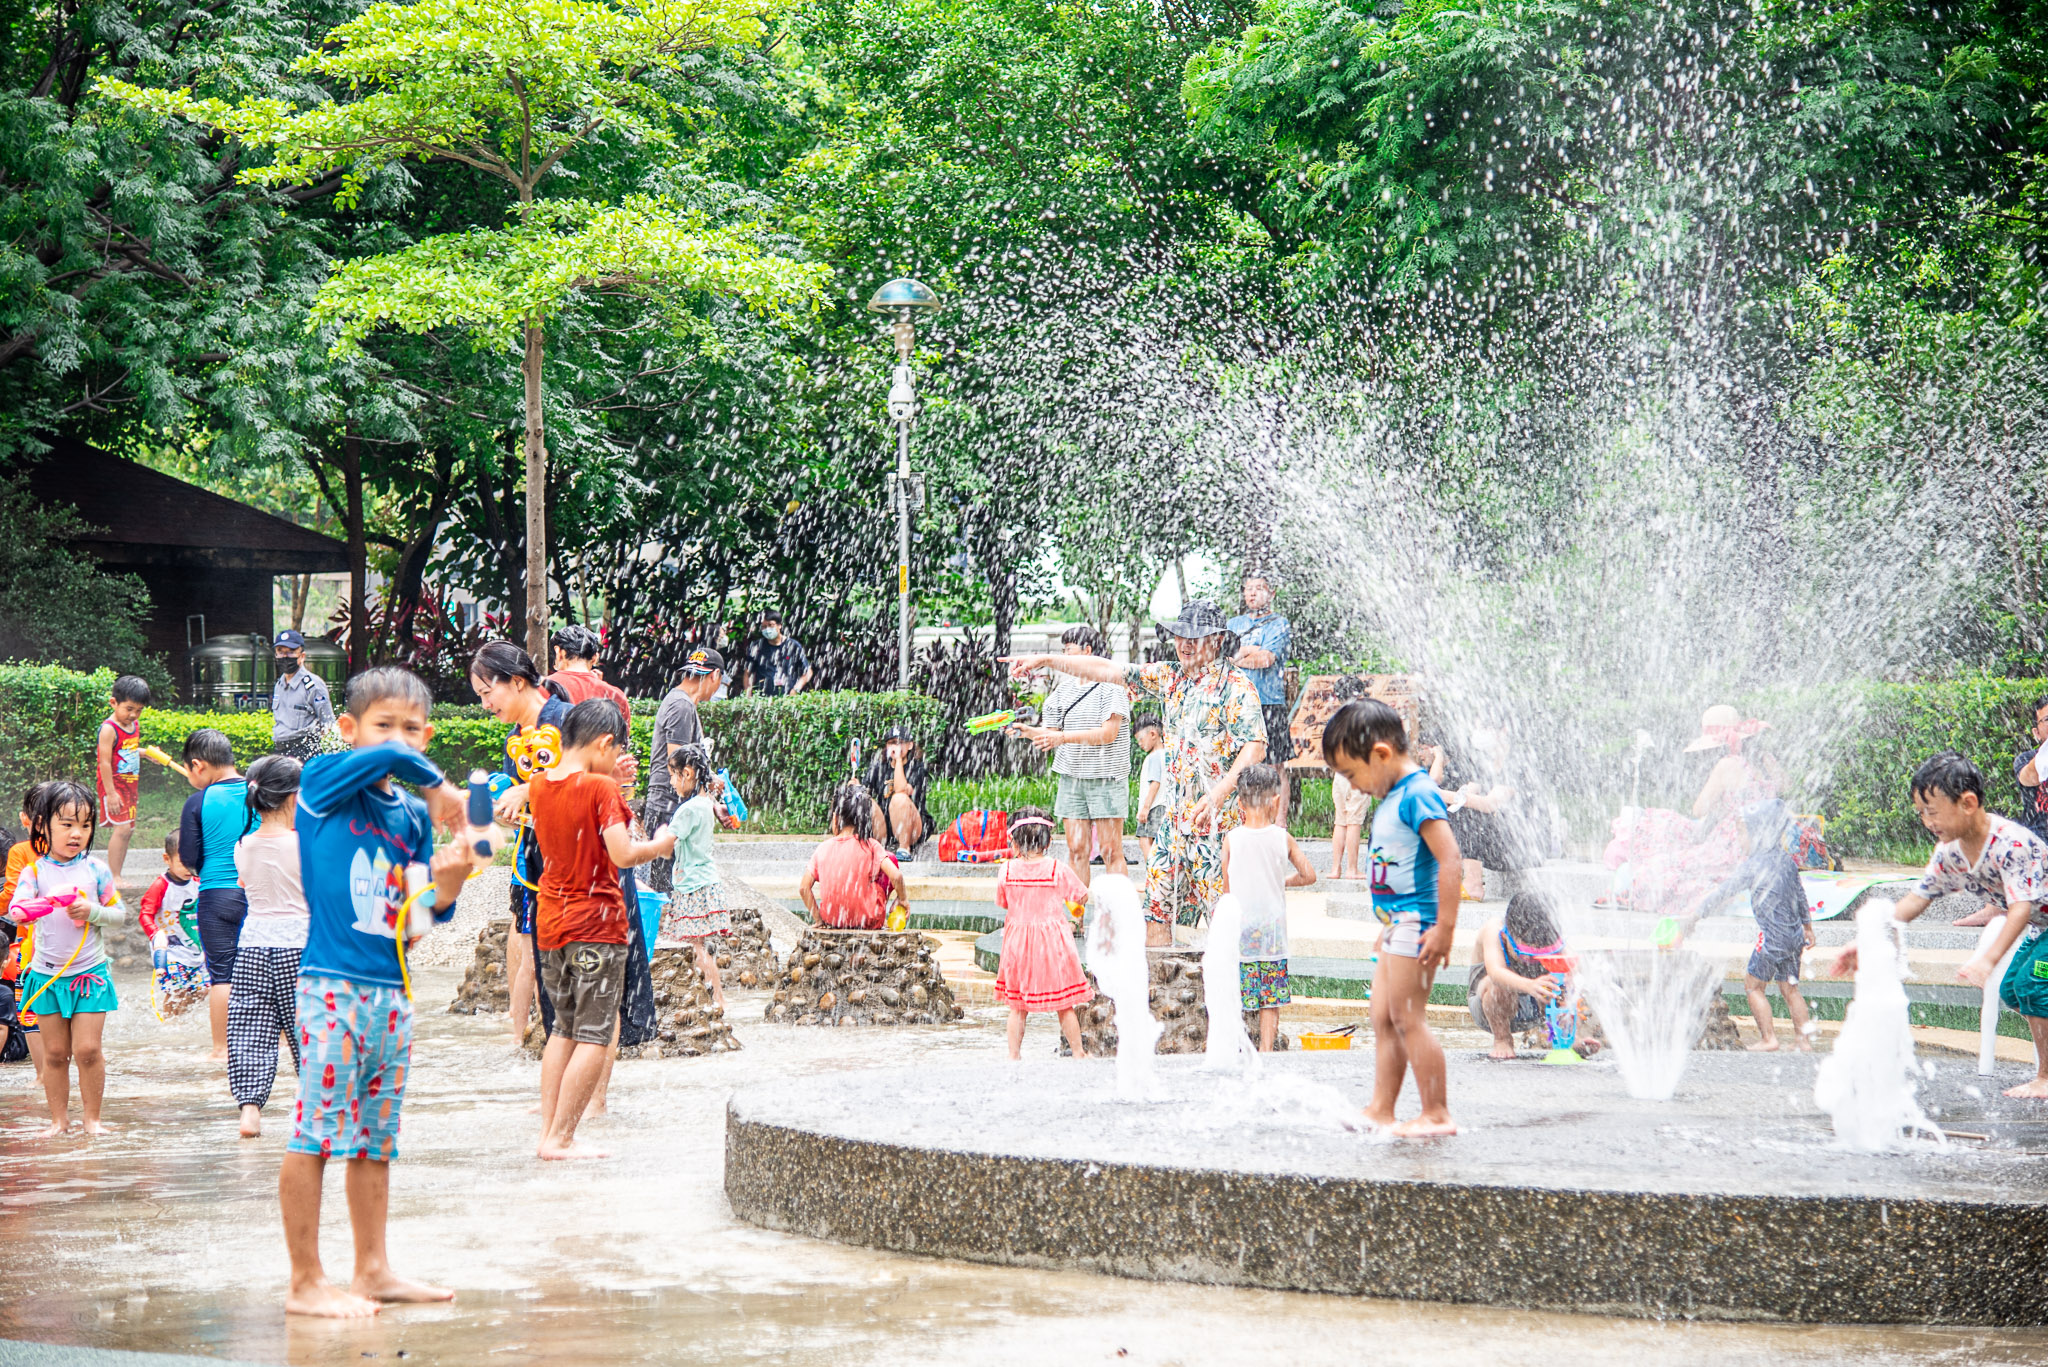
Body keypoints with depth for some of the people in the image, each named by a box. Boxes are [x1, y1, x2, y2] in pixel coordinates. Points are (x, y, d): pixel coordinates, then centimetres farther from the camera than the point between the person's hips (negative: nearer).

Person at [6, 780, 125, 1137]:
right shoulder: (35, 871, -3)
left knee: (87, 1049, -5)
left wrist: (92, 911, -15)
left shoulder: (95, 869, -2)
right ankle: (59, 1118, 17)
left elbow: (119, 912, 5)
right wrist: (29, 908, -39)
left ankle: (92, 1118, 7)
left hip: (90, 972, -1)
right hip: (47, 974, 1)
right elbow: (15, 909, -16)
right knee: (55, 1053, 6)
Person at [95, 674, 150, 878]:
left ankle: (117, 875, 16)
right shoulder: (109, 729, -16)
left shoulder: (135, 725, 10)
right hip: (114, 785, -9)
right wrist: (110, 793, -22)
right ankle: (114, 877, -13)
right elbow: (104, 762, -19)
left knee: (128, 830, 9)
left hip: (130, 784, 9)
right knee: (122, 829, -16)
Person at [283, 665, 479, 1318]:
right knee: (315, 1133, -6)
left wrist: (449, 880, -7)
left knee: (376, 1139, 13)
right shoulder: (322, 780, -4)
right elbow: (390, 758, -23)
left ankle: (373, 1269, 21)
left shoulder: (414, 815, 13)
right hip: (333, 985, -7)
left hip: (394, 990, 7)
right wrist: (439, 787, -8)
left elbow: (426, 911, 13)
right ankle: (306, 1283, -1)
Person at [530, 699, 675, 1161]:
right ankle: (560, 1139, -5)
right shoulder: (601, 789, -15)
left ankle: (547, 1131, 13)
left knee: (564, 1029, 17)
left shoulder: (540, 785, 6)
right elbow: (622, 854, -23)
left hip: (550, 923, 7)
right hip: (596, 923, -7)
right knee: (596, 1036, -1)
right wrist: (659, 845, -4)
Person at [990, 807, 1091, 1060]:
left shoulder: (1007, 870, -7)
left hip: (1017, 943, 1)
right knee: (1065, 1005, 10)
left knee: (1017, 1006, 12)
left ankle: (1014, 1054, 14)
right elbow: (1081, 897, 1)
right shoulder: (1058, 870, -11)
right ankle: (1077, 1051, 18)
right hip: (1053, 944, -1)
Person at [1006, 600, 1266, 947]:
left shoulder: (1235, 685, -9)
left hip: (1219, 819, -7)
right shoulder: (1170, 677, 13)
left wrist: (1218, 795, -29)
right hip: (1176, 816, 8)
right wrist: (1045, 660, 13)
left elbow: (1255, 747, -18)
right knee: (1156, 906, 6)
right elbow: (1108, 669, 16)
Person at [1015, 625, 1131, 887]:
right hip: (1072, 777, 6)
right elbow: (1052, 731, 16)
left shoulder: (1112, 685, -5)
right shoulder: (1064, 689, 15)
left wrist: (1063, 737, -20)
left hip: (1106, 777, -6)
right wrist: (1028, 732, -4)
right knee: (1076, 849, 2)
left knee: (1111, 850, -6)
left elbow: (1108, 733, -15)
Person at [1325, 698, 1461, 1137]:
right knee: (1383, 1019, 11)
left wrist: (1445, 928, -23)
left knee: (1407, 1019, -7)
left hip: (1415, 921, -10)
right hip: (1395, 924, 10)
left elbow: (1449, 859, -23)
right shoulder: (1393, 796, 14)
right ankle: (1381, 1111, 15)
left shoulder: (1418, 793, -17)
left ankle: (1436, 1113, -2)